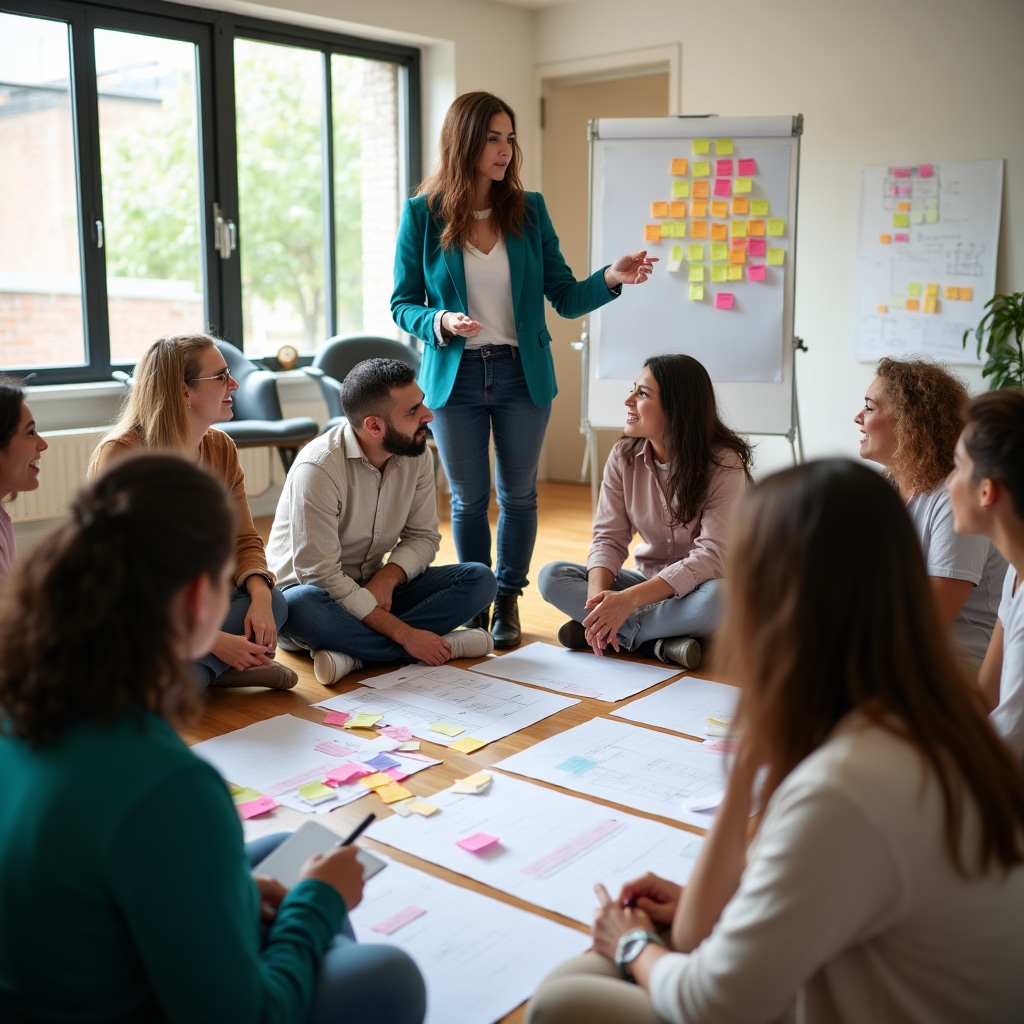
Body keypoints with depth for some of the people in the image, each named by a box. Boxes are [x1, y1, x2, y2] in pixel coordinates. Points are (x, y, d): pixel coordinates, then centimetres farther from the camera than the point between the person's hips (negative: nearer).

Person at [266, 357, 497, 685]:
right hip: (312, 589, -5)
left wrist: (387, 577, -21)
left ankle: (357, 652, -25)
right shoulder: (318, 468, -25)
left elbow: (423, 535, 1)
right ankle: (444, 645, -27)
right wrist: (404, 634, -29)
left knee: (479, 578, -13)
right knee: (300, 607, -40)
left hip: (375, 588, 6)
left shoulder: (416, 455, -7)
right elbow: (320, 575, -27)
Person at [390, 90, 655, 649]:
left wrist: (611, 278, -16)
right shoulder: (422, 214, -3)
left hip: (522, 373, 1)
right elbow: (403, 304, 0)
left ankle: (508, 601, 26)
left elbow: (565, 298, 2)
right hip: (455, 374, -1)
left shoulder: (529, 210, 2)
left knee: (517, 493, 8)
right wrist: (441, 322, -20)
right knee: (469, 498, 8)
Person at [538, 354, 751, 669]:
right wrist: (599, 596, -29)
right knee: (552, 576, -16)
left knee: (718, 599, -39)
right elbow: (608, 538, -8)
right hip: (649, 582, 4)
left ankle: (618, 630, -20)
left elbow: (712, 556, -26)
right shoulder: (623, 457, -5)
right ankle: (660, 642, -25)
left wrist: (629, 599, -36)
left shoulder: (724, 464, -19)